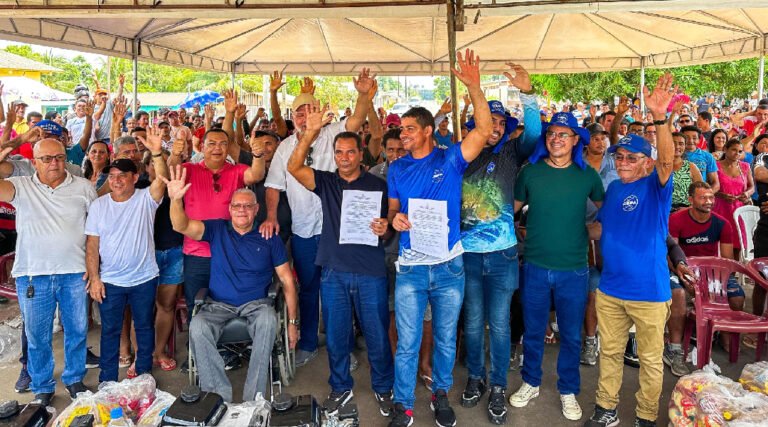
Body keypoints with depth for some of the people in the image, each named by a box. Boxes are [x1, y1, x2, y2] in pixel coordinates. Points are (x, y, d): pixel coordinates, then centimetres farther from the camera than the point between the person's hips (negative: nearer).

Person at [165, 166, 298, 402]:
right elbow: (181, 226, -11)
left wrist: (293, 322, -1)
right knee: (197, 327, -31)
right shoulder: (217, 230, 6)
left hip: (256, 303, -1)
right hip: (218, 304, 1)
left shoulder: (270, 239, 3)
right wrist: (176, 199, -32)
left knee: (268, 320, -35)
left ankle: (253, 398, -27)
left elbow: (287, 280, 4)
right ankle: (219, 396, -22)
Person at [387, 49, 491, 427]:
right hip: (410, 268, 1)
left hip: (450, 266, -1)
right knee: (407, 343, 6)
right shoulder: (397, 169, 5)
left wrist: (474, 87, -24)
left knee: (446, 338, 14)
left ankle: (441, 394, 34)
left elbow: (484, 130, -14)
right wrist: (394, 219, -12)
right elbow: (392, 209, 12)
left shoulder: (450, 160, -2)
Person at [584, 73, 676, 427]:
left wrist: (660, 117, -44)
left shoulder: (656, 187, -9)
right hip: (610, 289, 5)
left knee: (650, 359, 10)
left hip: (649, 291, -5)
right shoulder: (613, 188, 7)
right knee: (610, 352, 17)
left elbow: (666, 160, -31)